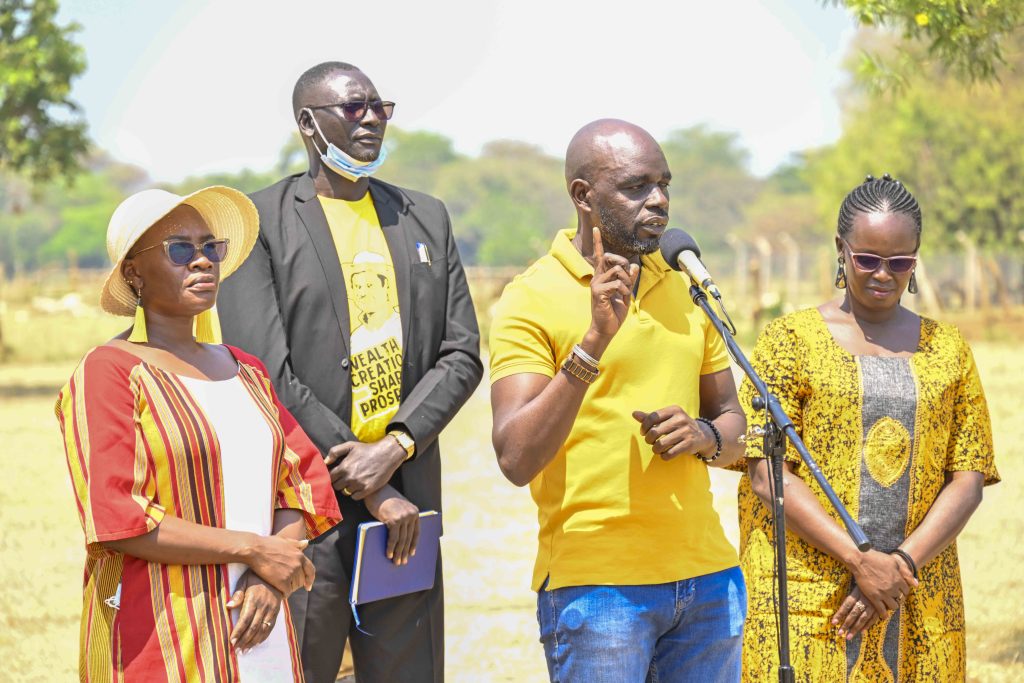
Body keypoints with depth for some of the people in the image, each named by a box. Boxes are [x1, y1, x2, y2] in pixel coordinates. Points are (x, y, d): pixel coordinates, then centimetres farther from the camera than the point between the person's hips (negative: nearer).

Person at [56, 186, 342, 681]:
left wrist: (269, 578, -9)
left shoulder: (245, 369, 14)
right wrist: (253, 550, -15)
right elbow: (114, 519, -16)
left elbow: (302, 483, 9)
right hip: (161, 643, -6)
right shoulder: (107, 373, -6)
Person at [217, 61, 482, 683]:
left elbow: (462, 354, 10)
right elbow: (266, 374, -8)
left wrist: (396, 448, -9)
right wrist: (372, 491, -10)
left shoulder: (427, 218, 15)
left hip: (407, 498, 5)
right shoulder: (261, 222, -1)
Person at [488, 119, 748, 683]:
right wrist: (593, 342, -23)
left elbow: (731, 422, 20)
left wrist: (703, 436, -3)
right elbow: (516, 459, -14)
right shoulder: (532, 299, -5)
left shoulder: (685, 289, 13)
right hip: (594, 583, -5)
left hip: (707, 575, 5)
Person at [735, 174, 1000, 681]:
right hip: (804, 598, -2)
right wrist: (860, 560, -14)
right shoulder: (790, 339, 2)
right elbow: (765, 475, -6)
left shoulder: (948, 349, 11)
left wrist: (904, 563, -9)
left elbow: (969, 479, 5)